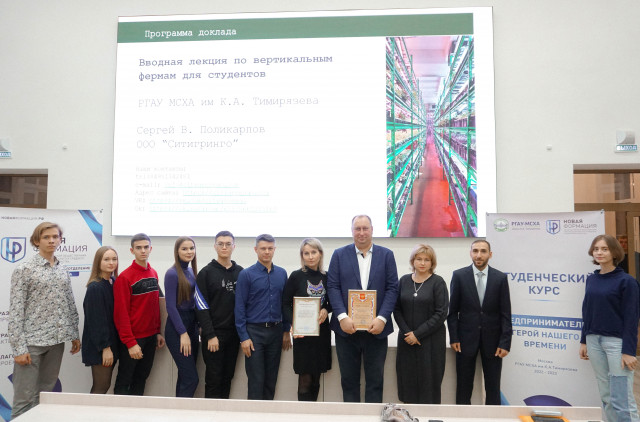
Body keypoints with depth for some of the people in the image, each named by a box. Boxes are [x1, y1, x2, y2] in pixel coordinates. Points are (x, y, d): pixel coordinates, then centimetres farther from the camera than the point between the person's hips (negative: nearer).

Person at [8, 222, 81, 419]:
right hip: (32, 341, -5)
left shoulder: (63, 271, 10)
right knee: (25, 399, 0)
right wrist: (19, 348, -13)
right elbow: (15, 311, -10)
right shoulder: (24, 270, -6)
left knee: (46, 395, 14)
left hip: (56, 341, 5)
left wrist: (75, 335, 11)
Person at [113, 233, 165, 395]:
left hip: (150, 336, 6)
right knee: (124, 380, 7)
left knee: (142, 377, 16)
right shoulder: (125, 277, -13)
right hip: (133, 338, -6)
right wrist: (130, 343, -17)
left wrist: (158, 332, 10)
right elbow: (121, 313, -15)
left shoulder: (153, 273, 8)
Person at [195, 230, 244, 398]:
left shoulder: (240, 272, 8)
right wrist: (210, 335, -13)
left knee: (227, 378, 12)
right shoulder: (206, 273, -3)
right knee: (214, 379, 1)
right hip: (214, 335, -4)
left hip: (233, 333, 4)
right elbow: (201, 307, -7)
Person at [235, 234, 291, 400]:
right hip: (254, 331, -4)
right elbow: (240, 307, -5)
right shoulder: (246, 274, -4)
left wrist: (286, 331, 8)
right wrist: (243, 337, -9)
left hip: (276, 331, 4)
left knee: (271, 378, 12)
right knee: (256, 380, 0)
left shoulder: (282, 273, 7)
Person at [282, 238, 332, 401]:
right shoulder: (296, 276, -3)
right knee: (305, 379, -2)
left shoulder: (326, 277, 6)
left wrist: (326, 310, -7)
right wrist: (294, 324, -17)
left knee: (316, 378, 11)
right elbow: (286, 304, -3)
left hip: (322, 331, 3)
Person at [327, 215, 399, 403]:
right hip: (346, 327, 0)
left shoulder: (386, 255, 4)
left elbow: (392, 288, -1)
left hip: (376, 327, 0)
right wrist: (342, 317, -14)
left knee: (375, 380, 9)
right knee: (349, 380, 11)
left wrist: (382, 318, -13)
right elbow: (332, 287, -2)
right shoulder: (339, 255, 4)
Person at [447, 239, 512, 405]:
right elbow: (452, 310, 0)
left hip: (492, 339, 1)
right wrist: (454, 338, -5)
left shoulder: (500, 278, -1)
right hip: (466, 337, 0)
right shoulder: (459, 276, -2)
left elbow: (505, 313, -1)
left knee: (493, 387, 10)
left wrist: (505, 342, -5)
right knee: (464, 386, 9)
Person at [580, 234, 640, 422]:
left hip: (616, 341, -5)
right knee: (606, 396, 11)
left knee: (622, 399, -5)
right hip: (594, 341, 5)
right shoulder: (591, 279, 9)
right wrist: (584, 341, 13)